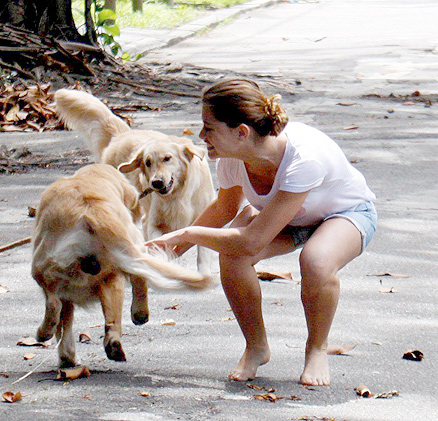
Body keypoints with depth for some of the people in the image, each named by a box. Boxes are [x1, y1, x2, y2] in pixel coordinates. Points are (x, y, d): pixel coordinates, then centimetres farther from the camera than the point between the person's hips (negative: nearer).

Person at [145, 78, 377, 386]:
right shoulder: (231, 158, -23)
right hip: (287, 216, 5)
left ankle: (317, 349, -8)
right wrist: (180, 241, -5)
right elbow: (226, 207, 4)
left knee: (316, 262, -38)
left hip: (348, 211, -5)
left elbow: (253, 241, -38)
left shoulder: (305, 158, -42)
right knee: (232, 254, -25)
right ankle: (256, 348, -2)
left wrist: (188, 234, -28)